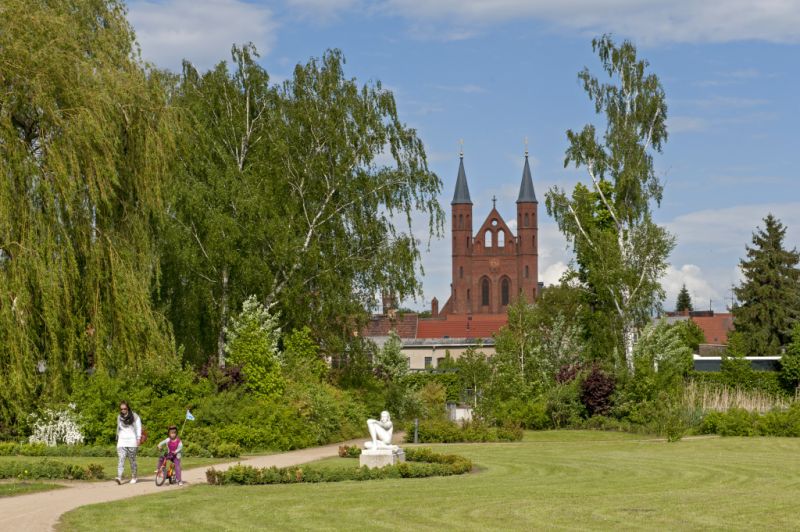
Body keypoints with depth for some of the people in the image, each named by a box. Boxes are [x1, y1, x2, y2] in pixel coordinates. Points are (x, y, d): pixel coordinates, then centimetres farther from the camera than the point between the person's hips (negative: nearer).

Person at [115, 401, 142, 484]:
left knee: (132, 460, 3)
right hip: (122, 441, 2)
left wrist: (138, 439, -7)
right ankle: (119, 477, -27)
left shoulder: (134, 416, 2)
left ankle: (133, 477, 16)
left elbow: (138, 427, 1)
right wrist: (117, 438, 24)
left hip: (131, 440, -2)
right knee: (121, 459, -14)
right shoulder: (119, 417, 14)